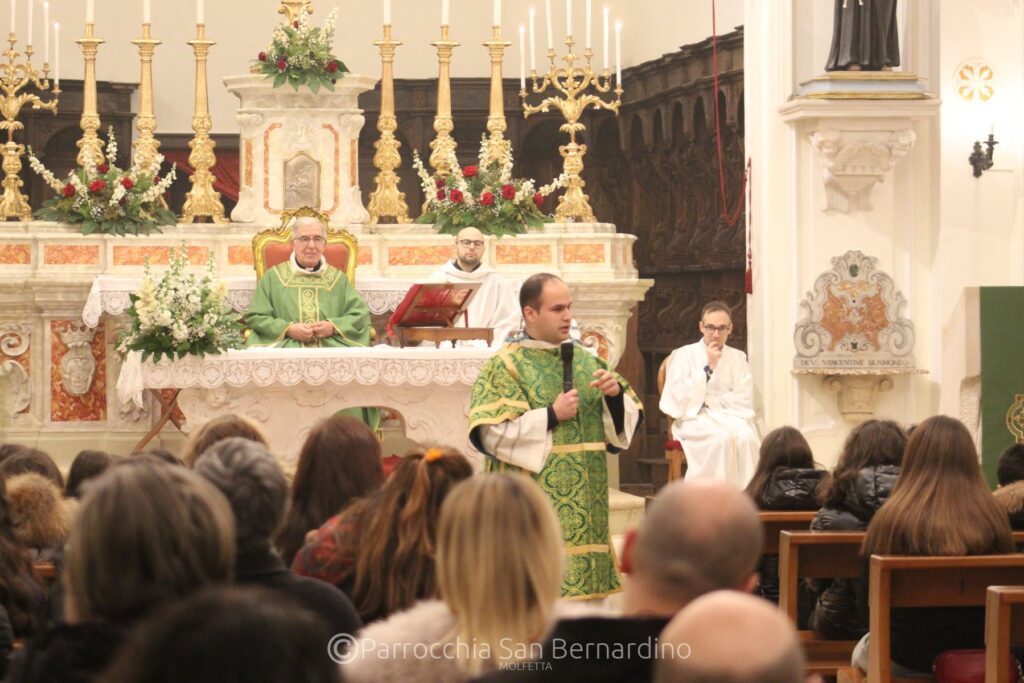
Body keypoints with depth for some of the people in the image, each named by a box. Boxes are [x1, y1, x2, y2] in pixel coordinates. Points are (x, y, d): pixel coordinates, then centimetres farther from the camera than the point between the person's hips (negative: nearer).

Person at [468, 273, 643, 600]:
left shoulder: (585, 360, 14)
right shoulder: (506, 364, -4)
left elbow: (629, 415, 15)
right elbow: (489, 432, -14)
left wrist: (616, 394, -6)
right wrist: (551, 415, -15)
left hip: (585, 504, 6)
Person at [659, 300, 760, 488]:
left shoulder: (738, 358, 13)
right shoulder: (684, 355, 4)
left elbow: (744, 401, 6)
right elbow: (678, 398, -7)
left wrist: (710, 400, -8)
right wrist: (708, 367, -9)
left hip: (730, 418, 3)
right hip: (695, 419, -3)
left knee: (747, 437, -31)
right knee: (721, 438, -34)